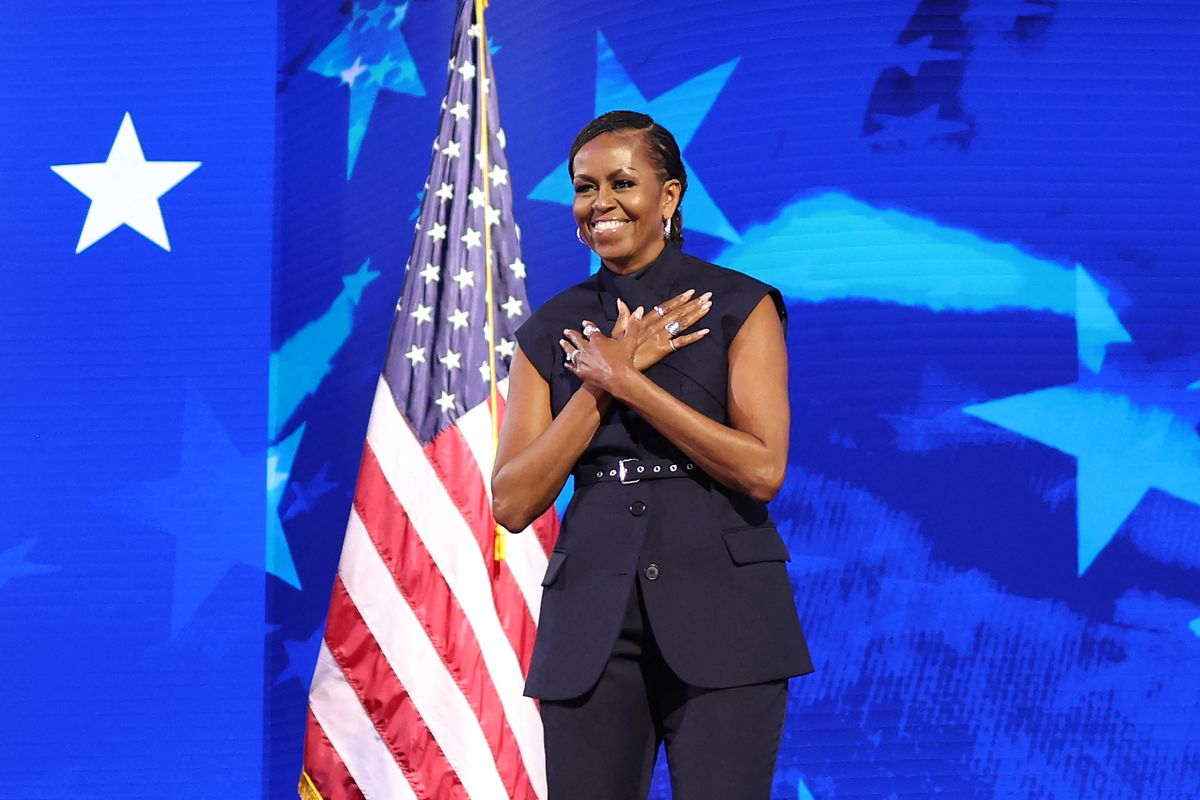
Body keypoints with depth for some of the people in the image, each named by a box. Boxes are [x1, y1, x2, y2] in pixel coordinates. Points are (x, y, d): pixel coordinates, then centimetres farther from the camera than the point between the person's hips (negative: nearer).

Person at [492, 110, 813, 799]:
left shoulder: (739, 306, 2)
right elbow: (513, 503, 2)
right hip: (592, 622, 3)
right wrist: (605, 380, -7)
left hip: (721, 613, -3)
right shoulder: (552, 330, 11)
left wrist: (624, 380, -10)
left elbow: (763, 470, -10)